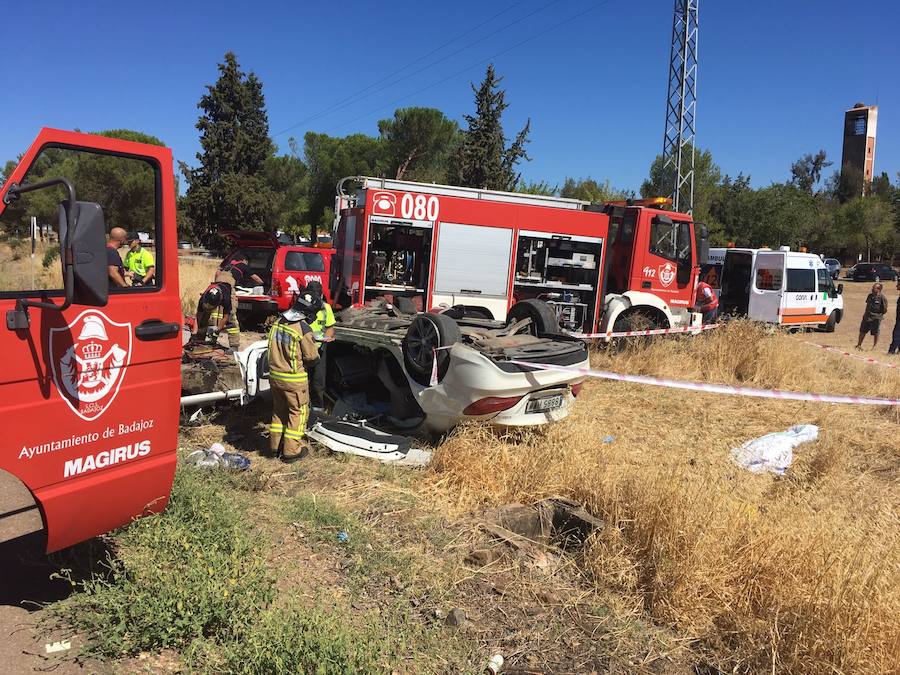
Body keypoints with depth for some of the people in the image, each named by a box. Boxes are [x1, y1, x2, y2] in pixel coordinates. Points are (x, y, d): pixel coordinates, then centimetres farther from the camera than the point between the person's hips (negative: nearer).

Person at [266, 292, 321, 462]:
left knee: (279, 410, 21)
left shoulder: (277, 322, 0)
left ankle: (275, 445, 30)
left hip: (275, 375, 7)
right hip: (294, 379, -7)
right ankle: (291, 450, 12)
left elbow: (274, 348, 10)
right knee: (298, 412, 8)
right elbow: (312, 358, -14)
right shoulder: (304, 329, -21)